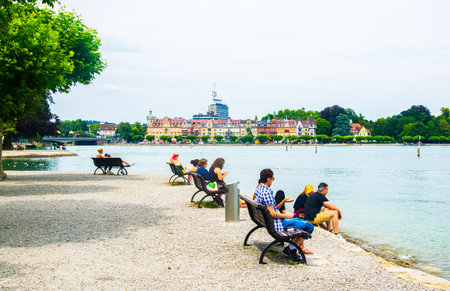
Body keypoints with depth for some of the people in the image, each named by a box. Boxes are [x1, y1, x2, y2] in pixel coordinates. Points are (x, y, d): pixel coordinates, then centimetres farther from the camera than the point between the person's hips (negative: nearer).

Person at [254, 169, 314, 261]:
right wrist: (287, 216, -13)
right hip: (276, 223, -11)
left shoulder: (259, 188, 6)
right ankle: (291, 249, 0)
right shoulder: (267, 192, -25)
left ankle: (301, 246, 28)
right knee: (309, 227, -11)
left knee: (298, 219, 27)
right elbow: (272, 213, -27)